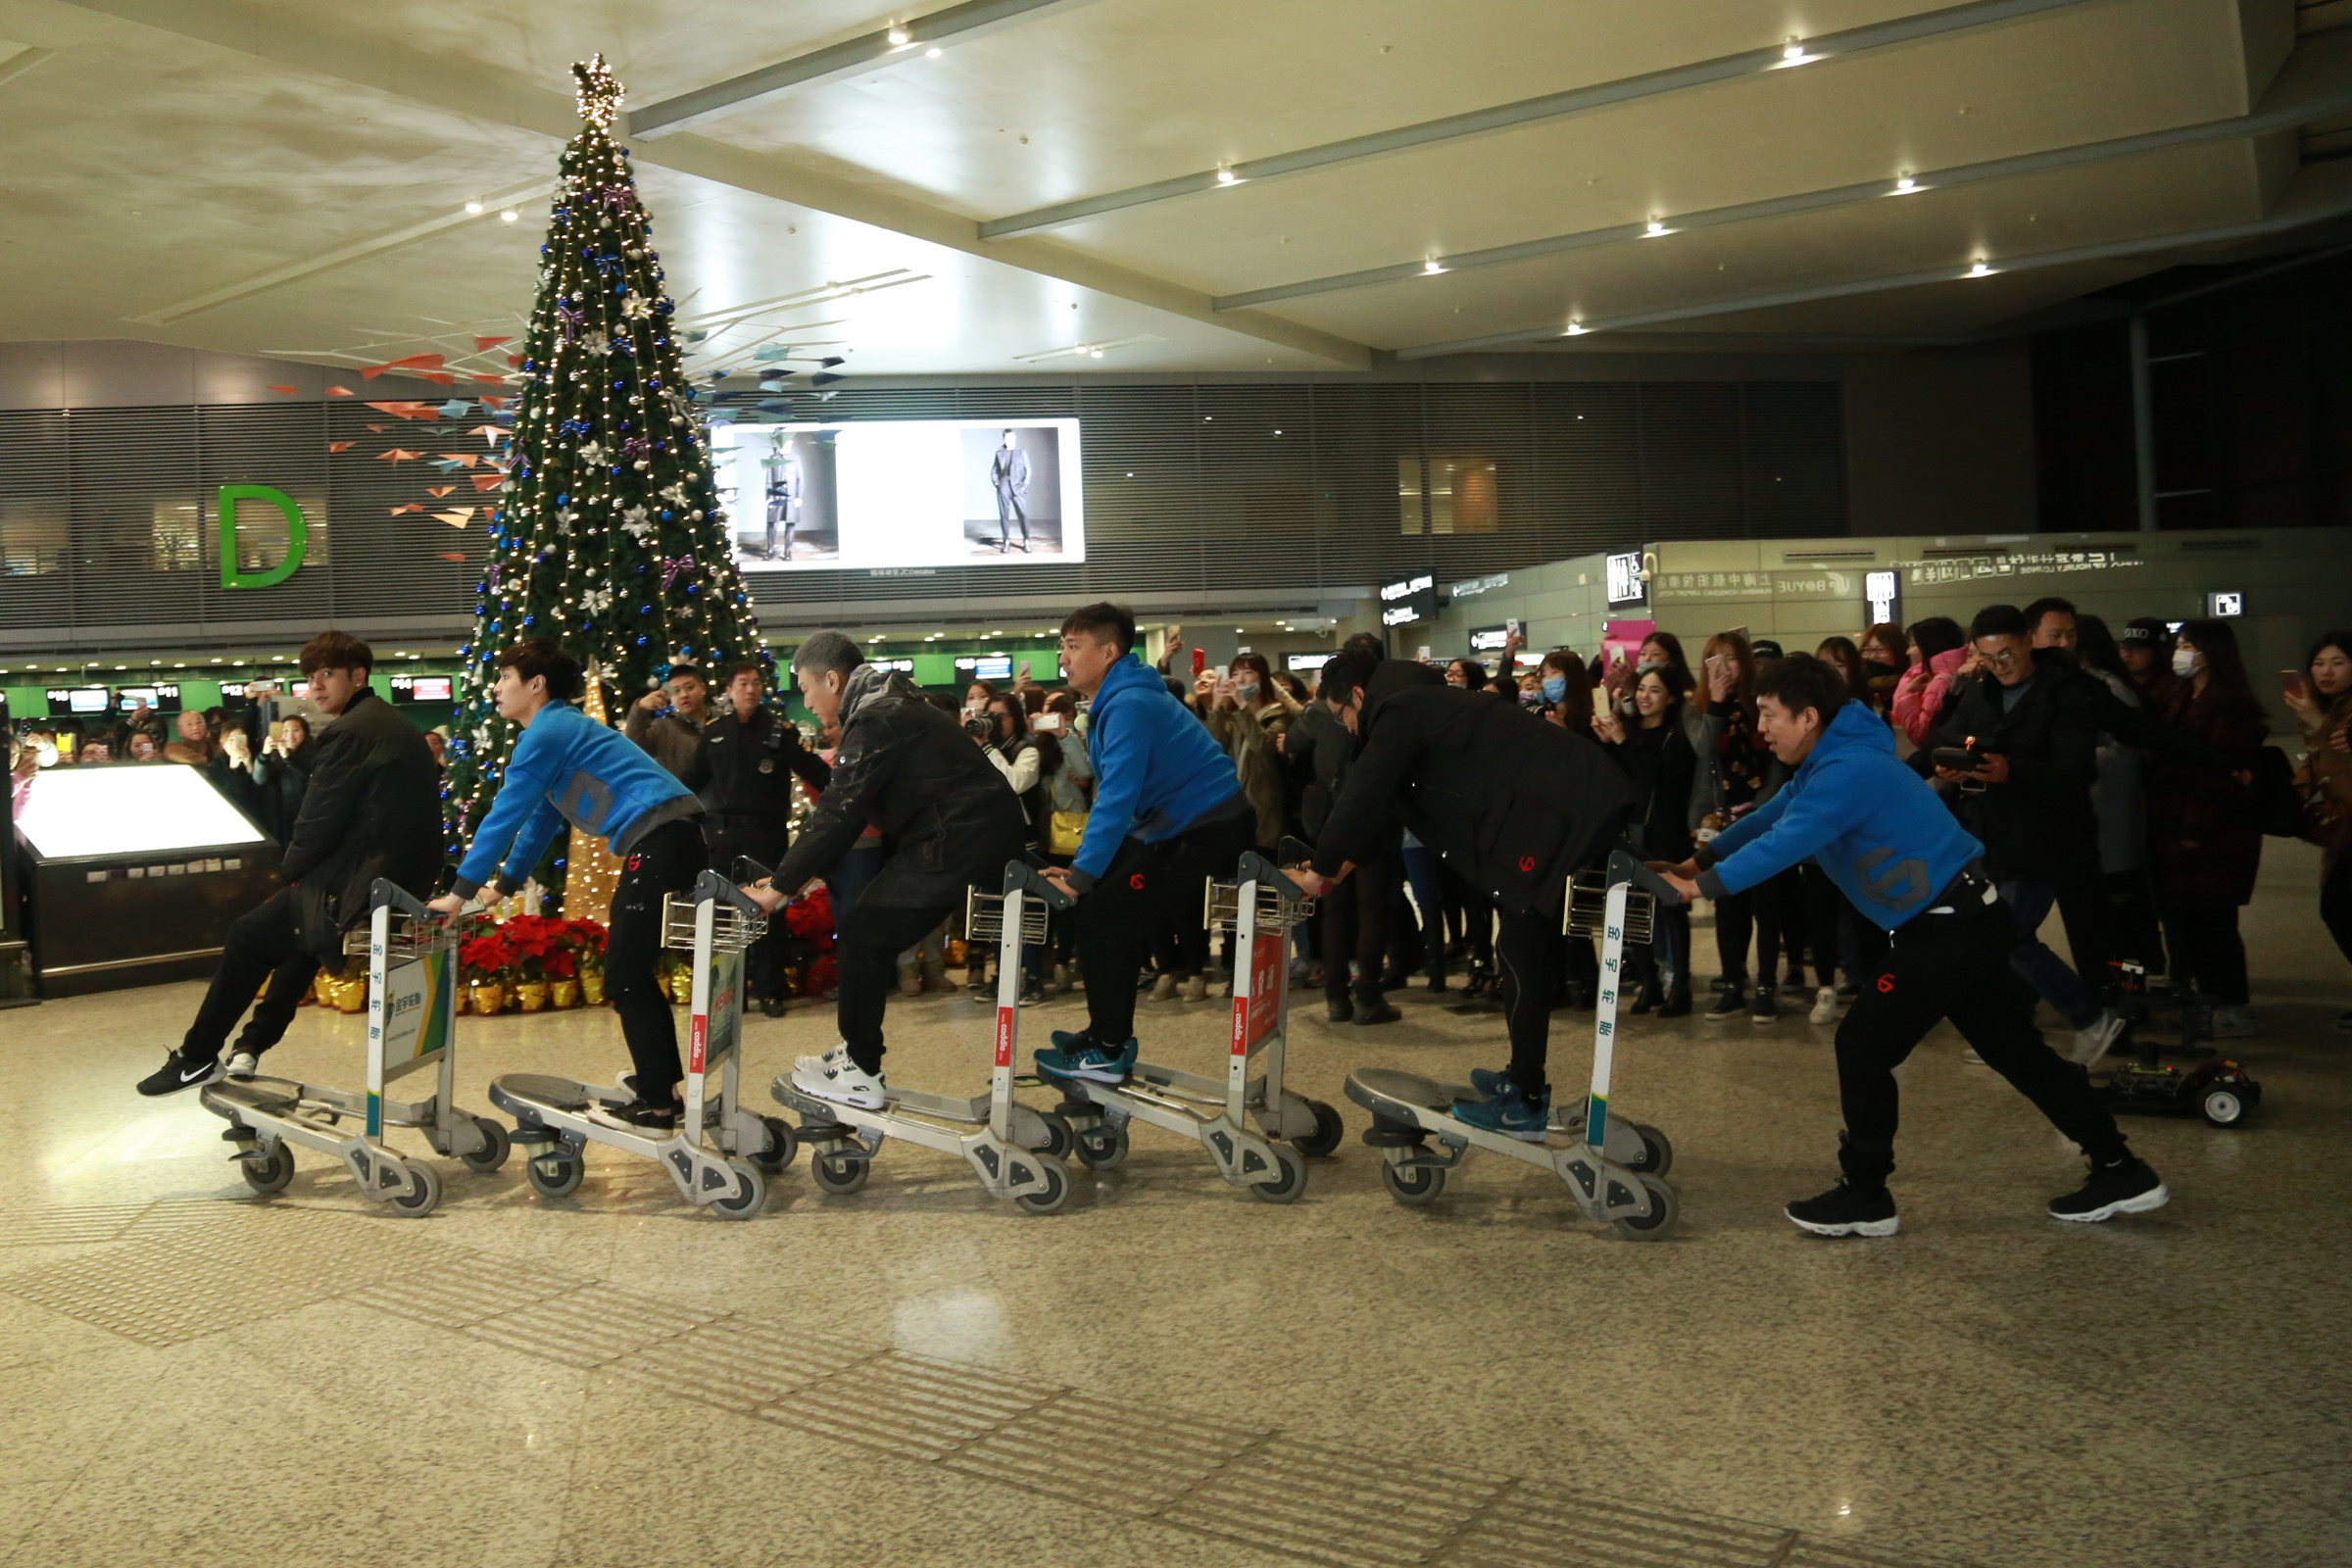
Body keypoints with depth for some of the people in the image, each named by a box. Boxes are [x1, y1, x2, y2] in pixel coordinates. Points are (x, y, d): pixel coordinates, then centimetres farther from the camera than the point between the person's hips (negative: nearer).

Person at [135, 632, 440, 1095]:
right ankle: (253, 1044, 36)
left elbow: (317, 827, -14)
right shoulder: (392, 723, 14)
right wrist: (297, 870, 18)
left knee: (248, 934, 6)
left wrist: (288, 868, 6)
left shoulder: (348, 732, -15)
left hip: (362, 888, -10)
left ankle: (197, 1056, 19)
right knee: (299, 919, 31)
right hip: (409, 879, 10)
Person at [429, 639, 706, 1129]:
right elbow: (540, 819, 31)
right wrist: (502, 884, 32)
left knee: (624, 979, -4)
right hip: (679, 835, 10)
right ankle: (662, 1081, 28)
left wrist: (460, 892, -3)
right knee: (633, 972, 19)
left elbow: (505, 813, -7)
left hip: (658, 840, -10)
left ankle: (656, 1107, -1)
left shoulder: (547, 732, -5)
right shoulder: (564, 728, 25)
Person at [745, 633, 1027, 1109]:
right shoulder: (886, 707, 19)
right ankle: (858, 1050, 24)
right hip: (986, 832, 10)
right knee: (868, 929, 15)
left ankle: (861, 1076, 3)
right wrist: (808, 870, 19)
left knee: (864, 935, -4)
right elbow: (848, 807, 23)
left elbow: (837, 813, -18)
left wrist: (779, 887, -13)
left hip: (961, 842, -10)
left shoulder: (875, 721, -13)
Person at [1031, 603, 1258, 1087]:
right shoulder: (1115, 701, 13)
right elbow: (1115, 792, 14)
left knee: (1103, 916, -11)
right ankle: (1108, 1033, 21)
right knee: (1108, 913, 11)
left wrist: (1083, 872, -26)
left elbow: (1116, 795, -27)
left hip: (1209, 830, -10)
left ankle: (1107, 1052, -2)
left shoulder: (1128, 705, -19)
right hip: (1180, 824, 10)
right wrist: (1085, 868, 8)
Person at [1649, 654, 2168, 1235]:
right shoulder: (1830, 761, 11)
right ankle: (2120, 1172, 25)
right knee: (2018, 1051, 16)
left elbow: (1785, 842, -32)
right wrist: (1699, 861, 6)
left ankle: (1865, 1198, 4)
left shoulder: (1847, 772, -22)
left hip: (1947, 929, -11)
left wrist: (1703, 884, -30)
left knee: (1862, 1045, -6)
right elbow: (1770, 816, 14)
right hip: (1970, 920, 11)